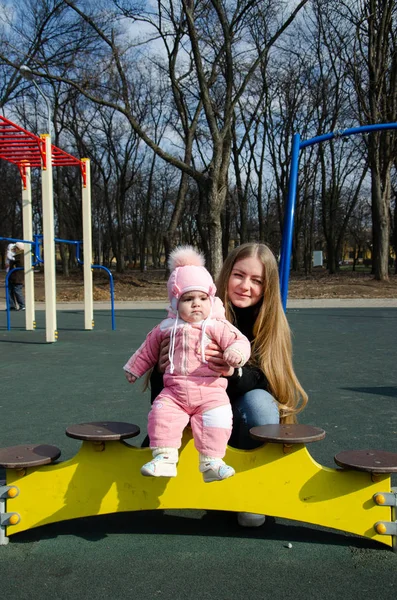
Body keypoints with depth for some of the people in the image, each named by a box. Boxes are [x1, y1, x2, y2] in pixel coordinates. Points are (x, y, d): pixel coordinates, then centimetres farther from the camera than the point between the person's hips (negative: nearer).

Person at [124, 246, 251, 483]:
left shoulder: (217, 326, 2)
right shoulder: (167, 329, 12)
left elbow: (239, 340, -7)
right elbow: (148, 350, 26)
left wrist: (236, 352, -30)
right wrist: (134, 368, 34)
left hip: (210, 389, -2)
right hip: (174, 391, 2)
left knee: (217, 417, -23)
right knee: (161, 413, -20)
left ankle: (212, 462, -15)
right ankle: (164, 458, -16)